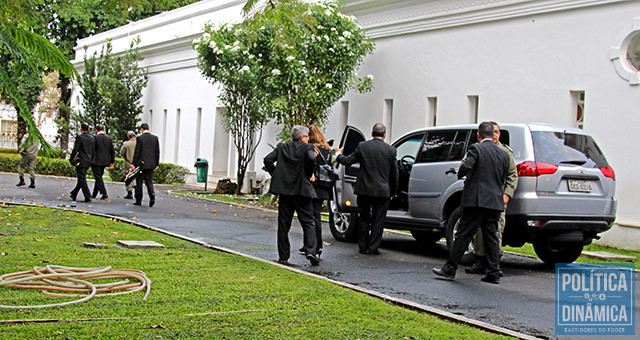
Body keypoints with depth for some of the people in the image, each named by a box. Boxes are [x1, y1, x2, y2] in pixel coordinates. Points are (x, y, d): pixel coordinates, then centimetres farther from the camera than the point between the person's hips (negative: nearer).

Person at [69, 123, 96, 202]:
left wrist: (72, 160, -2)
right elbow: (93, 151, 10)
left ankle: (87, 197, -9)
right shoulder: (92, 138, 6)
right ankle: (73, 194, 29)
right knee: (81, 178, 16)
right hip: (88, 162, 7)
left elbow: (75, 150, -13)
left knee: (82, 179, -3)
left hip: (81, 162, -7)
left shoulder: (79, 137, -12)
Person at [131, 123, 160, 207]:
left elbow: (137, 152, -9)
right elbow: (157, 152, 5)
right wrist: (157, 164, 12)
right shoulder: (155, 138, 3)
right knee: (149, 181, 10)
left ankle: (138, 200, 10)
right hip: (151, 164, 3)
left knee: (139, 182, 7)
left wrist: (134, 164, -4)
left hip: (141, 163, -3)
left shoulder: (140, 138, -8)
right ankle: (152, 196, -14)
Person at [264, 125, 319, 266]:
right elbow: (311, 159, -20)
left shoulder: (282, 147, 9)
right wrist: (308, 174, -5)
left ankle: (283, 257, 9)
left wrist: (275, 175, 9)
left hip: (284, 189, 3)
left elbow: (268, 160, 1)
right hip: (302, 189, -3)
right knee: (308, 222, 3)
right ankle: (310, 251, -14)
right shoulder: (307, 147, -1)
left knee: (283, 224, 8)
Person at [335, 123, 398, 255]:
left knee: (364, 219, 13)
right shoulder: (391, 150, 0)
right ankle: (373, 248, 5)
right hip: (382, 191, 0)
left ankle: (363, 247, 16)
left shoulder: (362, 146, -4)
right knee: (378, 221, 6)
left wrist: (338, 154, 23)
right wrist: (392, 192, 16)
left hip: (364, 190, 0)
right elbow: (394, 174, 5)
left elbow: (348, 161, 2)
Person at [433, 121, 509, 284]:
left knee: (463, 235, -3)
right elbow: (503, 179, 15)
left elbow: (466, 167, -20)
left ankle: (450, 269, 0)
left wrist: (460, 173, 2)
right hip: (495, 202, 6)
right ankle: (493, 272, 8)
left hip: (477, 199, -6)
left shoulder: (476, 148, -7)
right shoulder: (503, 154, 11)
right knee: (491, 237, 10)